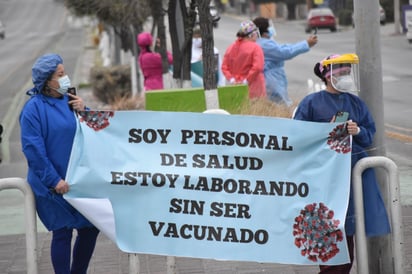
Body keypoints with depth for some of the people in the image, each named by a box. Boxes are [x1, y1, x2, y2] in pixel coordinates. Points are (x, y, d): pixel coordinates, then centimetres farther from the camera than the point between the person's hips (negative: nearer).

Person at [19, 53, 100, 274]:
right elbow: (33, 149, -15)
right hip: (54, 186, -6)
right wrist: (54, 180, -17)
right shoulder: (34, 108, -11)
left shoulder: (68, 101, 8)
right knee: (63, 233, -2)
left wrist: (82, 111, -5)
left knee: (90, 229, 9)